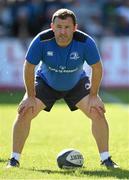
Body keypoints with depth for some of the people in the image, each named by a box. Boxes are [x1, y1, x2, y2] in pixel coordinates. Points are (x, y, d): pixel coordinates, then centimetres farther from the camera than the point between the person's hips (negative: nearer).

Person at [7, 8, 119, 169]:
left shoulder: (85, 42, -30)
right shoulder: (41, 41, -31)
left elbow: (97, 68, -14)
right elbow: (29, 67, -18)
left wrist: (93, 96, -14)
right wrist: (31, 97, -15)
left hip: (77, 84, 0)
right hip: (46, 82, 0)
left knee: (98, 113, -15)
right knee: (25, 112, -15)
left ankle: (105, 159, 0)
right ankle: (14, 159, -2)